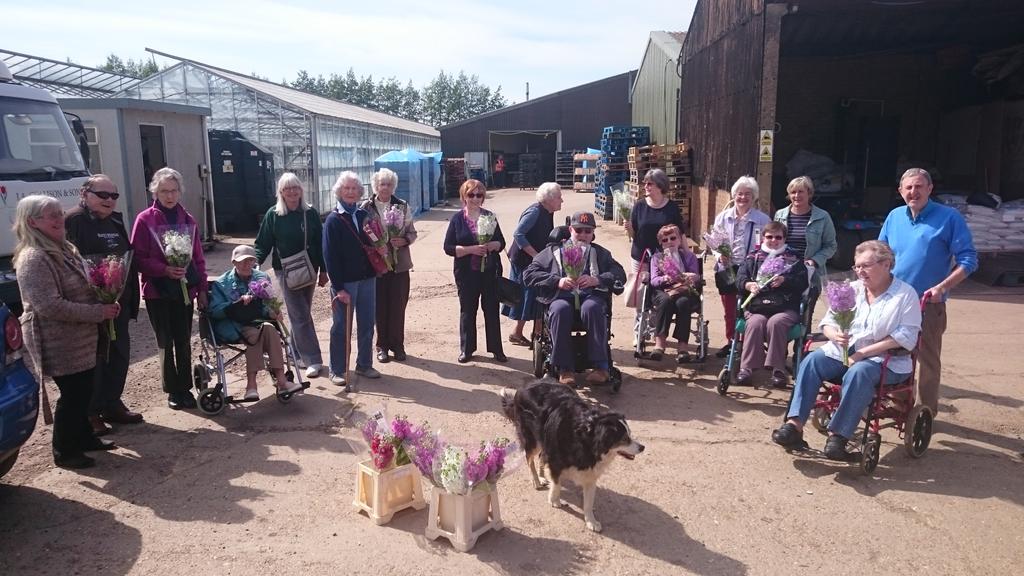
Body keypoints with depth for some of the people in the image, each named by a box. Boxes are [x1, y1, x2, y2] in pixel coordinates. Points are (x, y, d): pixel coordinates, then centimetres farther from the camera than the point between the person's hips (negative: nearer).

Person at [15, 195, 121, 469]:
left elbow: (83, 288, 22)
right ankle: (64, 452, 17)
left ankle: (84, 437, 35)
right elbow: (50, 306, -26)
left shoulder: (63, 249, 11)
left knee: (83, 391, 19)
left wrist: (107, 301, 3)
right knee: (72, 395, 1)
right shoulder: (33, 258, -20)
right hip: (59, 342, -9)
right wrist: (98, 312, -22)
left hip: (80, 339, 9)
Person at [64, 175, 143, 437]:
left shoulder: (116, 221, 15)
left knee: (120, 354, 14)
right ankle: (90, 413, 13)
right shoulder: (73, 220, -10)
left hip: (119, 301, 8)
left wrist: (131, 297, 10)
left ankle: (112, 404, 28)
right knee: (93, 357, 1)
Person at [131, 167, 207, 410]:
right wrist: (165, 270, -21)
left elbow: (198, 258, 8)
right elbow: (138, 258, -7)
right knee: (166, 343, 7)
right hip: (157, 291, -2)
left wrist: (201, 289, 5)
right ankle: (173, 390, 19)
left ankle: (185, 388, 18)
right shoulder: (145, 219, -5)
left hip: (184, 290, 2)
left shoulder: (188, 220, 5)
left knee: (184, 342, 7)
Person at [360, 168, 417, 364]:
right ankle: (382, 346, 19)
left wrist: (404, 240, -13)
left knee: (398, 305, 4)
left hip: (399, 263, 1)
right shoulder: (366, 207, -1)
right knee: (380, 306, 5)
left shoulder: (402, 206, 3)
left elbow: (412, 232, 6)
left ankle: (397, 345, 18)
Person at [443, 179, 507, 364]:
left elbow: (501, 242, 8)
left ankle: (496, 349, 17)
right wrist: (471, 249, -18)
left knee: (492, 310, 6)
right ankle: (466, 349, 20)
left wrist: (492, 245, -14)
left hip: (490, 271, 1)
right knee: (467, 310, 8)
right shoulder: (457, 219, -1)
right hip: (466, 273, -1)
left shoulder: (489, 216, 6)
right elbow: (448, 247, -6)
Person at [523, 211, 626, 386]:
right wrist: (557, 281, -5)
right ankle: (565, 368, -31)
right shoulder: (554, 251, 23)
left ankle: (600, 366, -32)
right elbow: (529, 274, 10)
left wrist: (596, 280, -10)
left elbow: (620, 274, 10)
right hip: (562, 295, 0)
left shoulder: (600, 253, 26)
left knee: (591, 308, -35)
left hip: (591, 295, 0)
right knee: (560, 309, -35)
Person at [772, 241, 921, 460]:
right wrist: (835, 335, -14)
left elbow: (906, 337, -12)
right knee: (811, 361, -23)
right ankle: (794, 424, -31)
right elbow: (828, 320, 12)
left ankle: (837, 435, -32)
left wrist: (863, 353, -19)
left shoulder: (906, 294, -1)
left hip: (885, 360, -4)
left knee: (858, 372, -37)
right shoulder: (852, 289, 14)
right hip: (843, 351, 5)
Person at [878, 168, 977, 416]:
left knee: (928, 359, 3)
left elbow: (968, 260, -9)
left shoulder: (949, 217, -7)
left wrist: (942, 287, -21)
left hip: (929, 305, -4)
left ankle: (927, 411, 16)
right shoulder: (894, 217, 7)